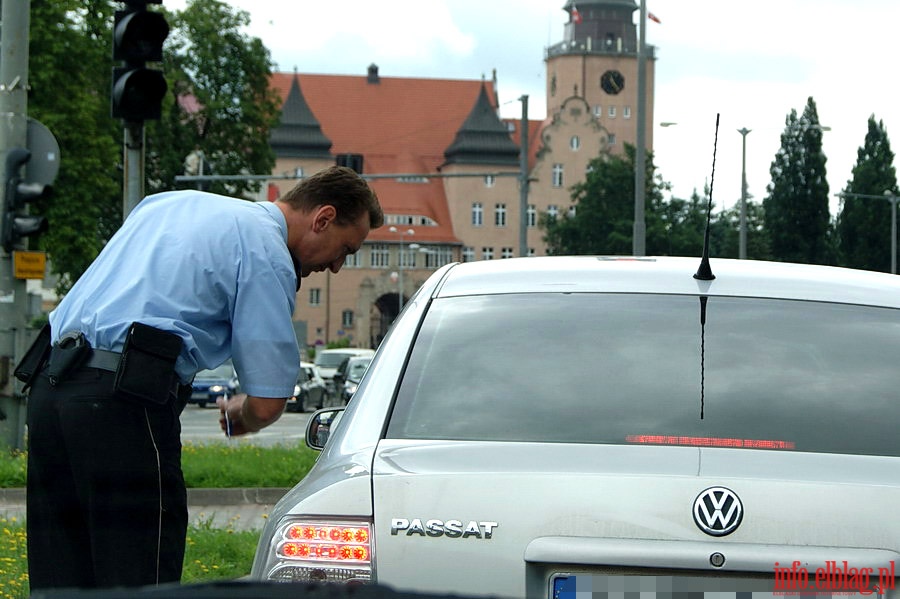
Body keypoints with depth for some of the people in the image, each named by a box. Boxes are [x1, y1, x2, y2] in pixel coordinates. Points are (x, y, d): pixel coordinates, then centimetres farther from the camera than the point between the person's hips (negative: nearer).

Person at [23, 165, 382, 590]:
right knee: (138, 578, -6)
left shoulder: (173, 201, 25)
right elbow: (266, 404, -4)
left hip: (48, 382, 9)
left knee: (58, 580, 10)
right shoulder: (267, 255, -1)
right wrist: (239, 414, 18)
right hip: (123, 401, -9)